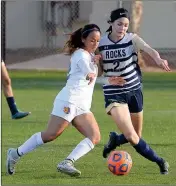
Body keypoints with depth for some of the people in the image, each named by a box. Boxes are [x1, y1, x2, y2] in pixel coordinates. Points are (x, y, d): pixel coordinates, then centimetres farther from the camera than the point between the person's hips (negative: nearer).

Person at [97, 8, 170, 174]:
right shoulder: (100, 44, -8)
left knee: (135, 136, 13)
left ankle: (114, 141, 45)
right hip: (114, 94, -2)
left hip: (134, 90, 2)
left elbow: (149, 49, -31)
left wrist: (158, 59, -52)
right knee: (131, 137, -16)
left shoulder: (132, 39, -10)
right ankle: (158, 161, 3)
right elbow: (99, 72, 1)